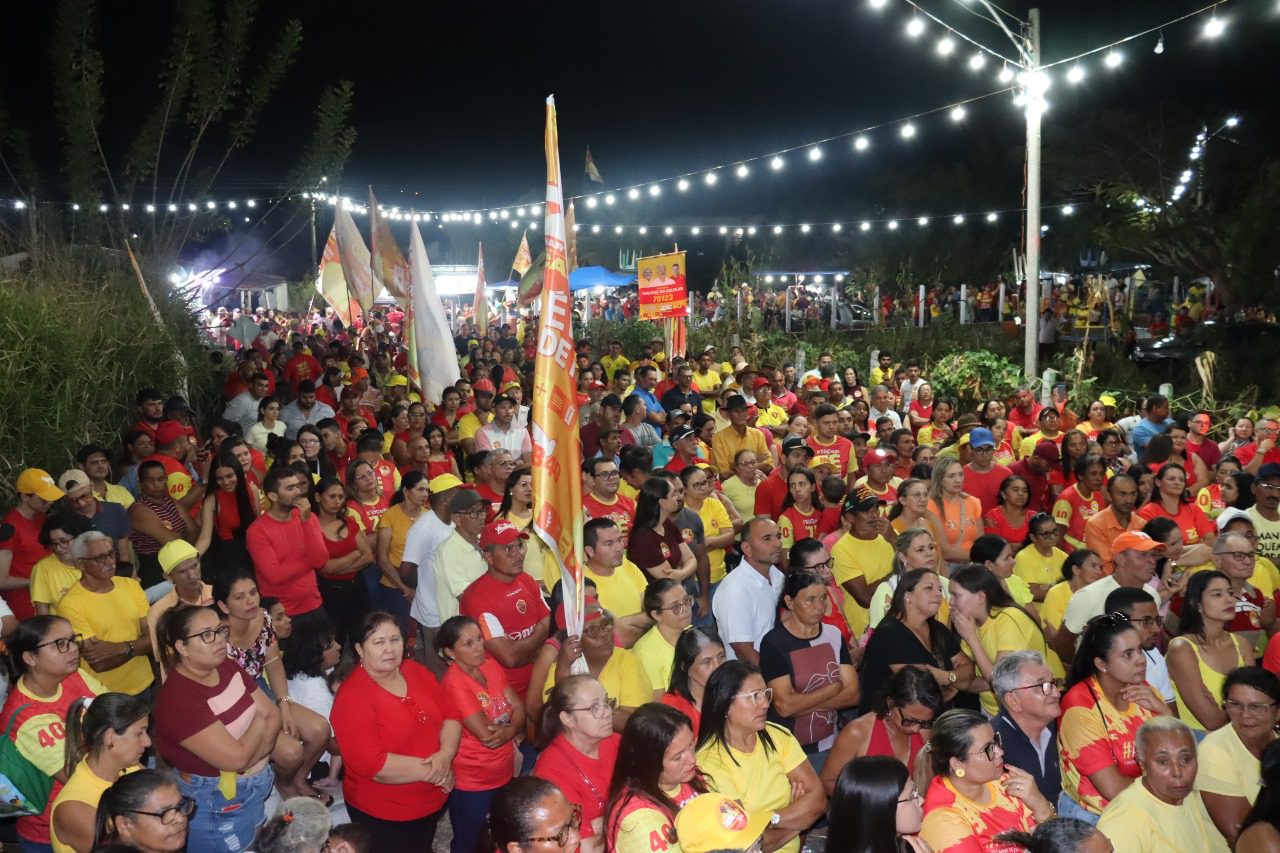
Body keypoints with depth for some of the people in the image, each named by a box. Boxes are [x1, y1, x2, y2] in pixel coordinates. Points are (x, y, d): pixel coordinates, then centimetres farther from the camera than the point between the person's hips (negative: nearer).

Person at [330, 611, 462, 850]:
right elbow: (371, 764, -28)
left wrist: (446, 755, -20)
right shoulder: (352, 697, -21)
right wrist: (430, 770, -23)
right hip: (383, 815, -6)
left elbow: (451, 714, 0)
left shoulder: (416, 671, -1)